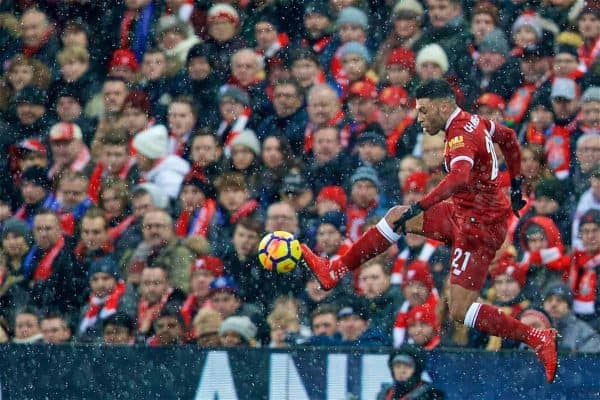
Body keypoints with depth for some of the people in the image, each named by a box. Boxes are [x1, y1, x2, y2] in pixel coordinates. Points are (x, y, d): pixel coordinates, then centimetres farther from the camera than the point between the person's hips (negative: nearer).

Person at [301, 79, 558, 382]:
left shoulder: (462, 136, -23)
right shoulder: (474, 122, 6)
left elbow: (459, 178, -42)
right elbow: (509, 137, 24)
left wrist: (418, 208, -44)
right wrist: (515, 185, 30)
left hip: (480, 226, -10)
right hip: (463, 213, 10)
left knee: (460, 311, -10)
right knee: (396, 216, 11)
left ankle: (538, 339, -9)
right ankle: (335, 270, 18)